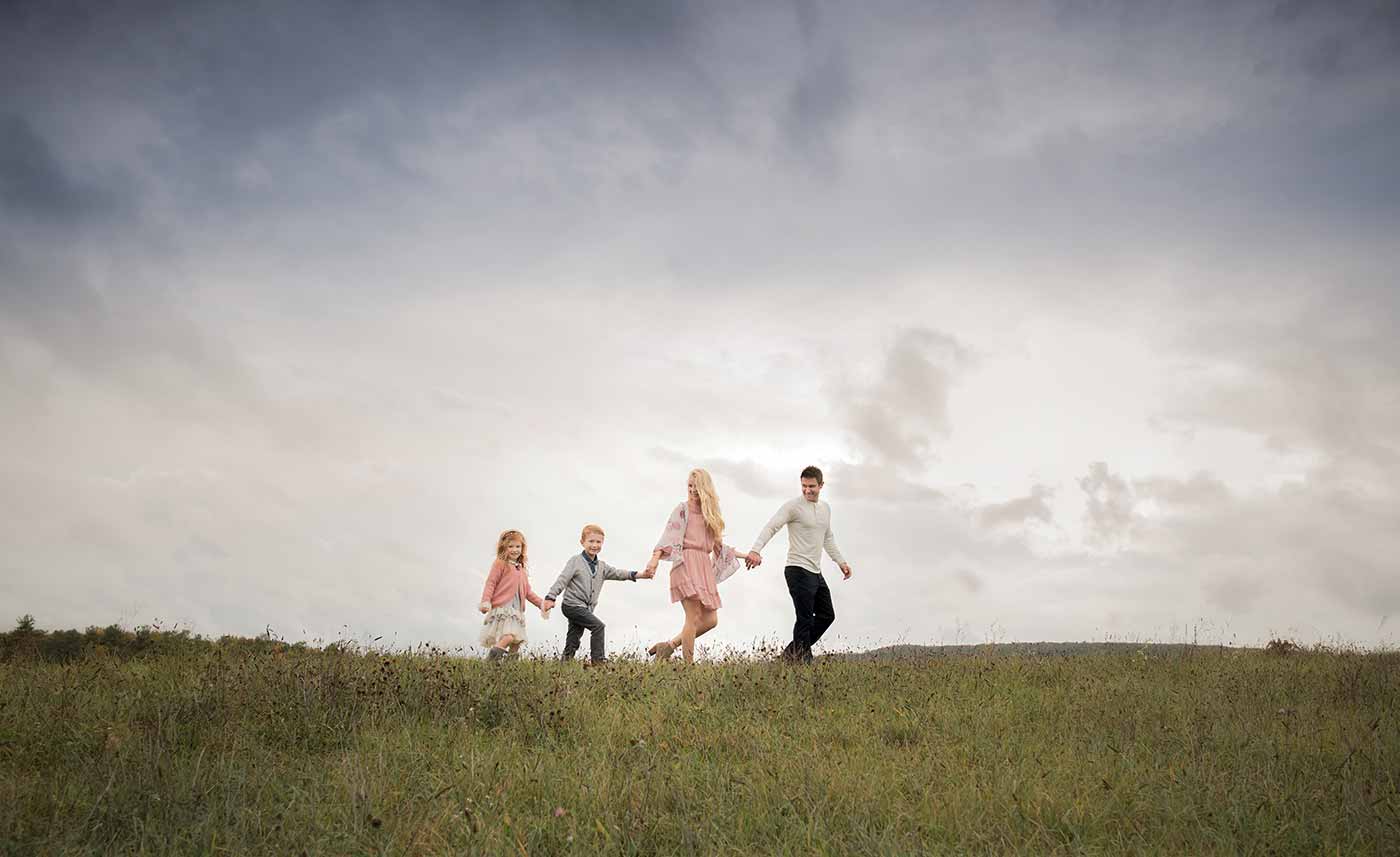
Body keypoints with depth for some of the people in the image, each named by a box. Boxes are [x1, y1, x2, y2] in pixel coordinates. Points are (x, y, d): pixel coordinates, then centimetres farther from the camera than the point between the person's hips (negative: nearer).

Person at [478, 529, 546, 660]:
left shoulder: (522, 569, 21)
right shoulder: (500, 564, -1)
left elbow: (528, 592, 26)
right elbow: (491, 583, -7)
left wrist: (541, 603, 18)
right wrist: (486, 601, -19)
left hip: (516, 611, 8)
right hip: (501, 608, -8)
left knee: (517, 642, 4)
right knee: (509, 636, -26)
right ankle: (491, 658, -20)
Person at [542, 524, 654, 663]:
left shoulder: (601, 566, 12)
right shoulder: (576, 561, -7)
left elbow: (617, 573, 9)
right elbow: (562, 580, -12)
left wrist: (641, 575, -1)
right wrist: (550, 597, -23)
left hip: (585, 608, 8)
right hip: (573, 605, -8)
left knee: (574, 639, 10)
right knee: (598, 626, -16)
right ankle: (598, 659, -13)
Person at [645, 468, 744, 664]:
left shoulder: (710, 514, 21)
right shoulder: (682, 510, 3)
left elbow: (717, 546, 28)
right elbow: (669, 535, -10)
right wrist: (655, 558, -25)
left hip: (704, 567, 7)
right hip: (686, 563, -7)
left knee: (710, 620, 2)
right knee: (694, 617, -14)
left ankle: (668, 646, 13)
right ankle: (689, 664, -9)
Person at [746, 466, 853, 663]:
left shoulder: (825, 508, 14)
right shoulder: (793, 506, -10)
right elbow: (771, 527, -21)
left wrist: (841, 561, 24)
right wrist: (755, 550, -36)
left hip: (816, 573, 9)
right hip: (799, 571, -9)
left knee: (827, 615, 14)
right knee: (805, 620, -8)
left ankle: (793, 653, 21)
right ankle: (802, 661, 2)